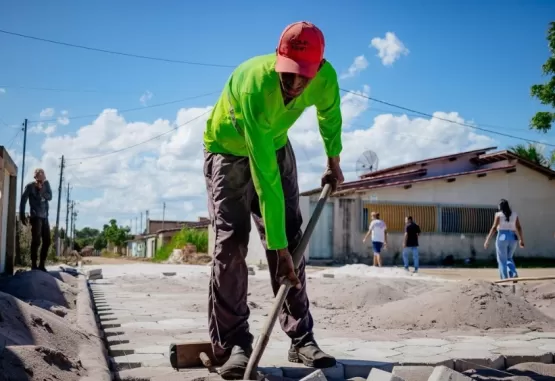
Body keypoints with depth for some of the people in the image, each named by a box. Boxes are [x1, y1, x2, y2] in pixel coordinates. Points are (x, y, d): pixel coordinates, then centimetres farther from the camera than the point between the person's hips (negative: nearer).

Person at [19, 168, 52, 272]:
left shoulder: (46, 184, 10)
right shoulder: (30, 186, -3)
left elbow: (50, 196, 2)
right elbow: (23, 200, -3)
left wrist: (41, 191, -14)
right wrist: (22, 215, -7)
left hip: (45, 217, 6)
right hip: (36, 217, -6)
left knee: (47, 241, 4)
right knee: (36, 241, -11)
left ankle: (41, 265, 11)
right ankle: (33, 265, -7)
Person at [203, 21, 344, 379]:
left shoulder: (326, 78, -25)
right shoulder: (253, 85, -41)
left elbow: (330, 114, 3)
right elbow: (264, 177, -42)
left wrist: (334, 162, 12)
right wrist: (276, 245, -41)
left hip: (276, 146, 5)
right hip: (229, 150, -4)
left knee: (292, 240, -3)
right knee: (231, 245, -13)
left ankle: (301, 339, 1)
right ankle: (234, 345, -7)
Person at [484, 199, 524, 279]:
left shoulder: (498, 215, -4)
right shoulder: (514, 215, 8)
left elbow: (494, 228, -10)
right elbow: (519, 228, 4)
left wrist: (487, 240, -8)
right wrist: (521, 240, 12)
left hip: (502, 238, -4)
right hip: (513, 239, 4)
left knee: (502, 260, 4)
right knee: (509, 258, 21)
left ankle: (505, 279, 1)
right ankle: (514, 273, -1)